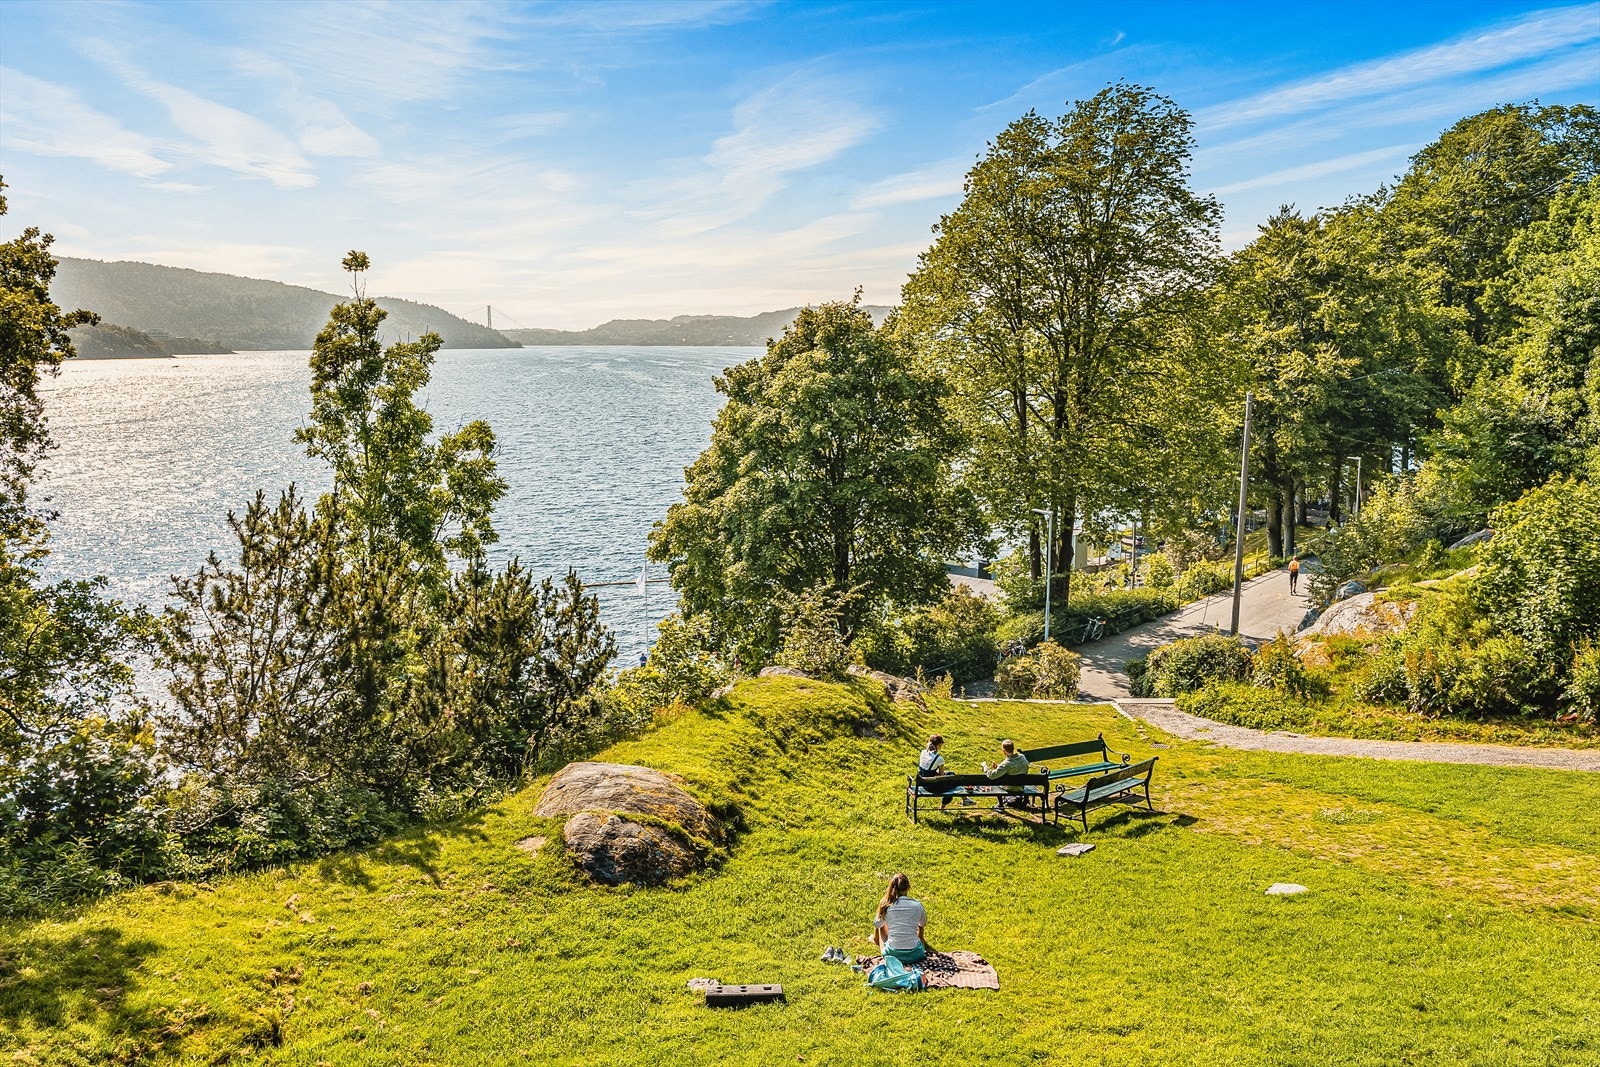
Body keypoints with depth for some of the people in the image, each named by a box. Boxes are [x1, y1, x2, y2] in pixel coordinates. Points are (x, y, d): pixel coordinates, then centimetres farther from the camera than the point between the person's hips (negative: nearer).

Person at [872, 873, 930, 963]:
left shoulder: (886, 905, -7)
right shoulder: (917, 905, -6)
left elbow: (877, 925, 13)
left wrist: (875, 938, 37)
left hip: (892, 954, -1)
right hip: (915, 955, 1)